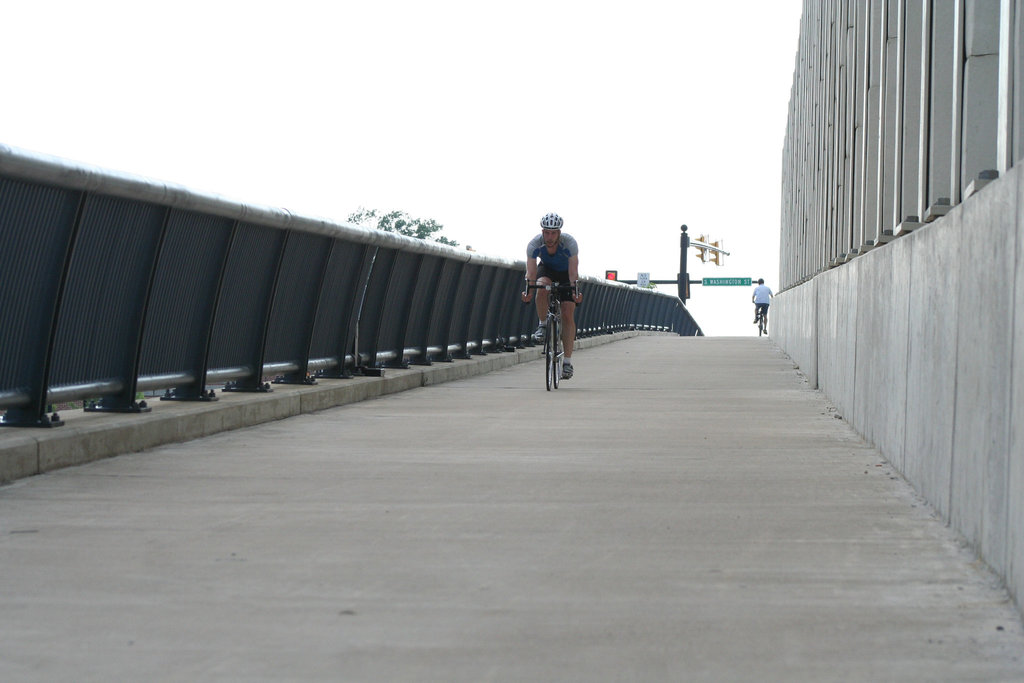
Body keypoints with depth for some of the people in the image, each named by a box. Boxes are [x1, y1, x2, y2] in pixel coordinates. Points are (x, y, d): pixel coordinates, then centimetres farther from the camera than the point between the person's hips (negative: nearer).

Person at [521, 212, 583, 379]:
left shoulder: (570, 243, -34)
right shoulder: (534, 244, -30)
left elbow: (573, 272, -37)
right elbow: (531, 272, -33)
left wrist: (575, 293, -52)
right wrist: (528, 291, -49)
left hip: (566, 272, -1)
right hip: (546, 269, 1)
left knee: (567, 314, -12)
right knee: (542, 288, -35)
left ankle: (567, 361, -9)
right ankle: (543, 325, -11)